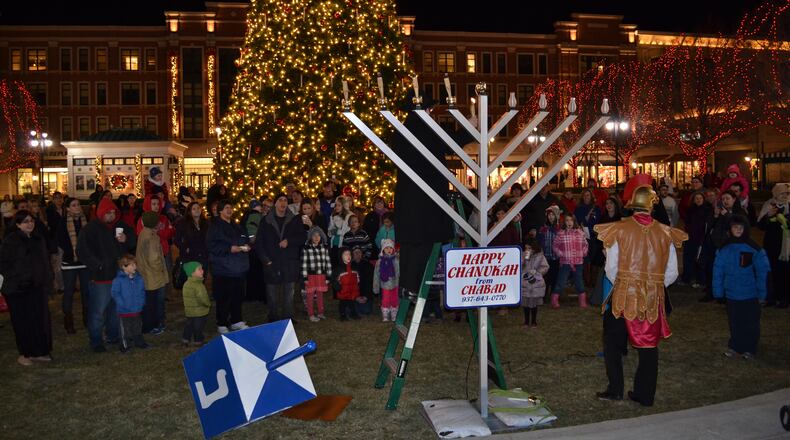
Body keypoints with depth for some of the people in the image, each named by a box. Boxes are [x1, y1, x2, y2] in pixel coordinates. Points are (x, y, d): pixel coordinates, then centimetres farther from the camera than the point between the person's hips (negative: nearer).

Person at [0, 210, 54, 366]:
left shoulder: (38, 239, 12)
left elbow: (45, 262, 19)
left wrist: (47, 281, 11)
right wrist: (16, 278, -14)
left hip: (37, 288, 6)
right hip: (18, 289, -6)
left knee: (40, 319, 6)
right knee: (23, 322, 0)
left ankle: (39, 351, 17)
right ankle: (24, 354, 12)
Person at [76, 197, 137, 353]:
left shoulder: (121, 226, 7)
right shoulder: (90, 229, -6)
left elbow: (134, 242, 15)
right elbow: (82, 252, -8)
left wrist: (126, 240, -7)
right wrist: (97, 266, -14)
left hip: (119, 275, 5)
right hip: (101, 277, -5)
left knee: (116, 308, 15)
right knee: (98, 311, -1)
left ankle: (113, 336, 30)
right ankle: (96, 342, 11)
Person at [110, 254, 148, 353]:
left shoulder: (139, 278, 1)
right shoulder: (118, 280, -15)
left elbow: (142, 291, 12)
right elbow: (115, 293, -13)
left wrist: (142, 302, 1)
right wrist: (122, 304, -19)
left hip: (137, 309, 5)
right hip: (124, 311, -5)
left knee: (137, 327, 19)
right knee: (126, 329, 6)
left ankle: (139, 342, 35)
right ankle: (125, 345, 20)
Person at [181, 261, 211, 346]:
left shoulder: (186, 284, 3)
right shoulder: (198, 285, -25)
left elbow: (183, 294, 14)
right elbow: (202, 298, -29)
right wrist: (208, 304, -9)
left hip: (189, 311, 7)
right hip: (199, 312, -7)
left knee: (189, 325, 19)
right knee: (198, 327, 7)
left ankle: (185, 339, 25)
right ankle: (198, 341, 17)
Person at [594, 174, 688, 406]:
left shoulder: (619, 229, -9)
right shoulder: (665, 232, -3)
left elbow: (611, 269, -6)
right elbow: (671, 274, 0)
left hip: (622, 296, -2)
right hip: (654, 299, 2)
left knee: (613, 342, 14)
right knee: (649, 345, 14)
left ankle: (615, 389, 15)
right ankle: (645, 395, 21)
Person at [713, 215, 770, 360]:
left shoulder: (754, 249, -10)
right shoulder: (724, 249, -3)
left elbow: (762, 272, -7)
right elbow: (718, 271, 1)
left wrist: (761, 292, -9)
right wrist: (718, 291, -1)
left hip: (750, 295, -2)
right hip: (731, 293, 2)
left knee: (750, 323, 10)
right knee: (734, 322, 12)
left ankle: (749, 349, 24)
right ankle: (734, 346, 27)